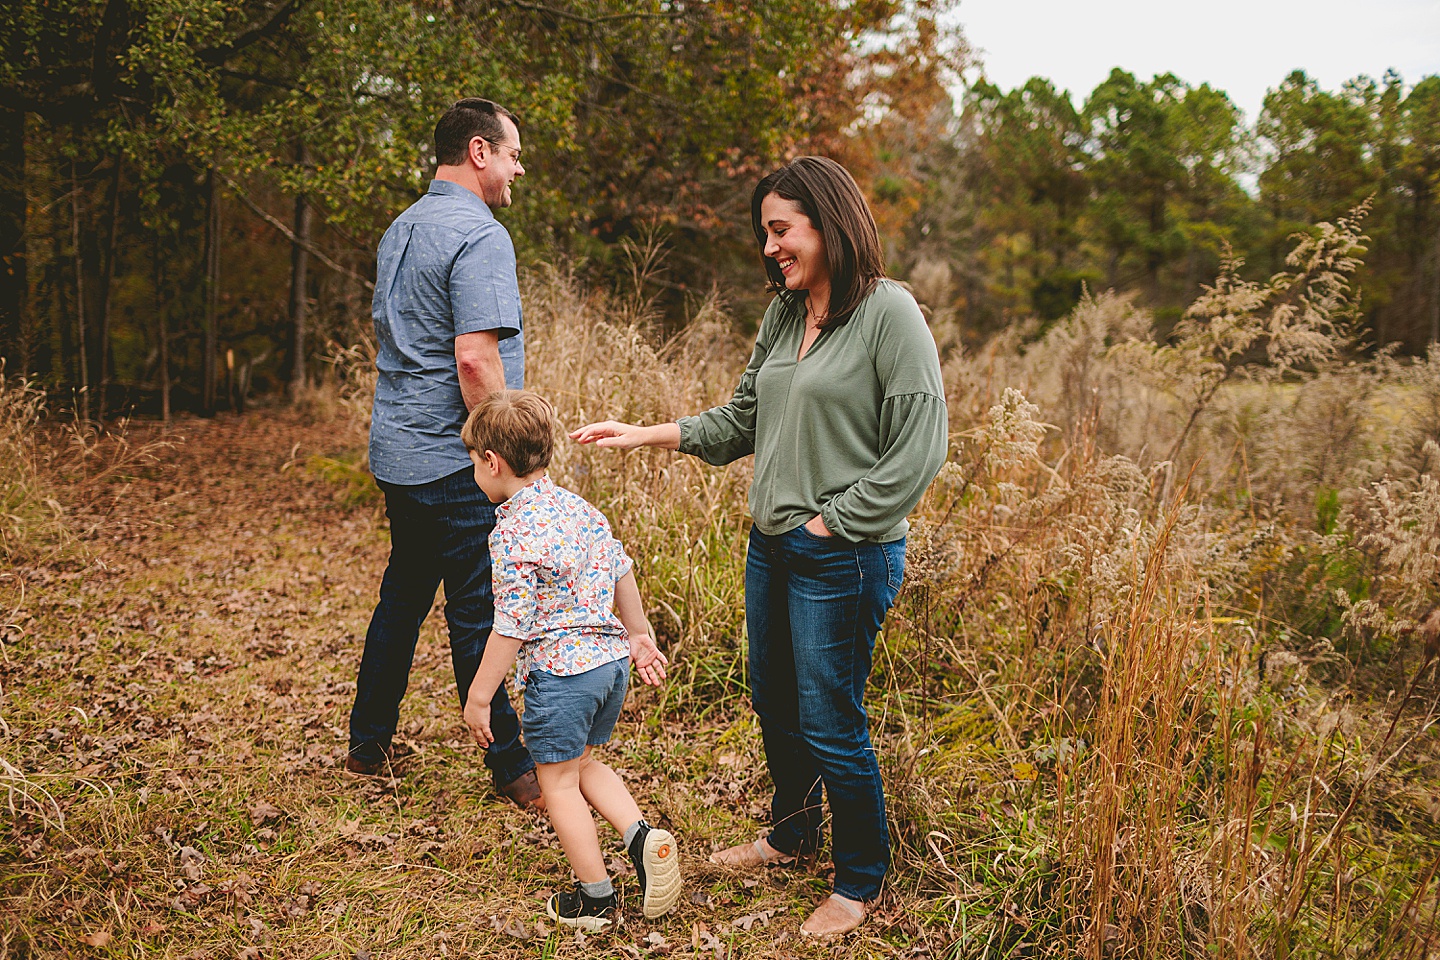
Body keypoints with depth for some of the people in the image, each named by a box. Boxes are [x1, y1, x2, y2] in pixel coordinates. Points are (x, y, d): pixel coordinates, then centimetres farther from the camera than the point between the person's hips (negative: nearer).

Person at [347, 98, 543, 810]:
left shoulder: (399, 231, 15)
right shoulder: (480, 236, -15)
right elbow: (475, 360, -24)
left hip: (396, 451, 9)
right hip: (454, 460, -9)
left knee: (403, 594, 19)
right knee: (478, 613, -1)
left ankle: (368, 745, 30)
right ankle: (511, 767, 11)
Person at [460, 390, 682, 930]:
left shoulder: (514, 531, -18)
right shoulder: (578, 507, 6)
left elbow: (512, 627, -18)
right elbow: (621, 573, 15)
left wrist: (479, 698, -9)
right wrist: (639, 637, 27)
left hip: (560, 671, -8)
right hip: (611, 659, 8)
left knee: (558, 782, 9)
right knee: (584, 764, 25)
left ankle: (595, 898, 18)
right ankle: (643, 836, 9)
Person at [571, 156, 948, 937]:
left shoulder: (888, 312, -14)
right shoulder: (782, 316, 9)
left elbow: (918, 448, -17)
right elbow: (742, 420, 16)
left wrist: (832, 521, -14)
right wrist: (646, 435, 7)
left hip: (844, 558, -8)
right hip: (771, 547, 8)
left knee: (830, 726, 2)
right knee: (774, 705, 21)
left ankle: (860, 881, 24)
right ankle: (792, 834, 45)